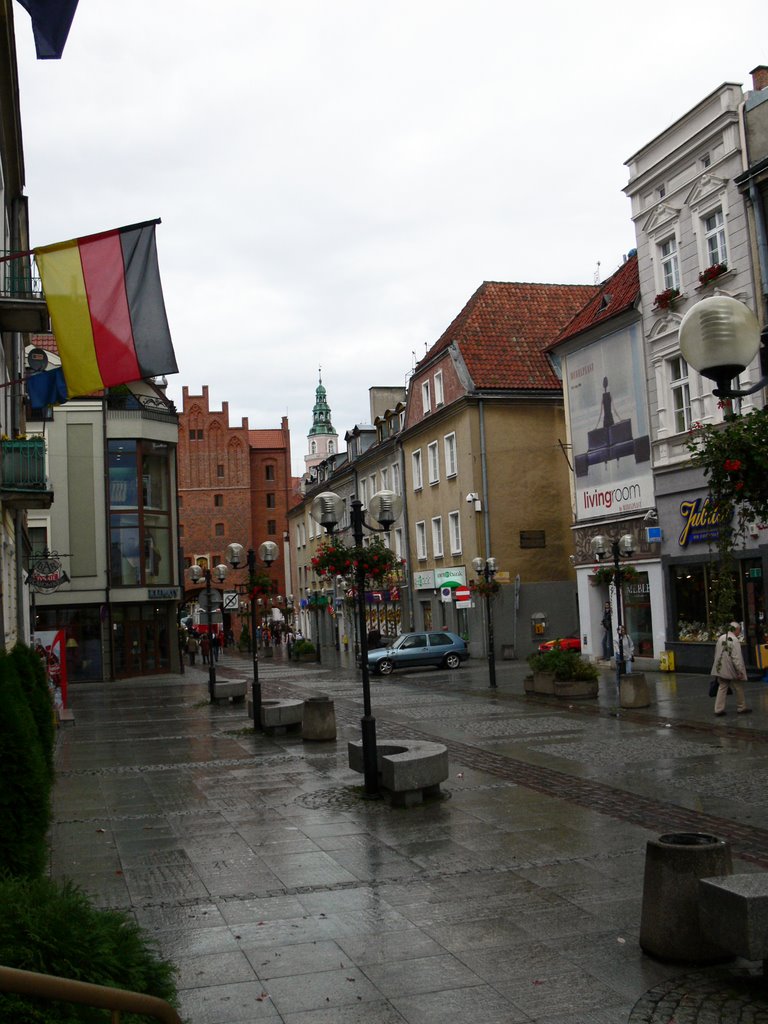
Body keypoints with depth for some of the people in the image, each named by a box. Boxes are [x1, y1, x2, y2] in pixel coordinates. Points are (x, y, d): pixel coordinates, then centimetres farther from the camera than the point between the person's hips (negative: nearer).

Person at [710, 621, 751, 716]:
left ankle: (719, 709, 5)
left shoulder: (721, 638, 7)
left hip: (720, 668, 6)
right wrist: (740, 671, -16)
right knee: (739, 688, 10)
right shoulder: (734, 640, -15)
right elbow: (737, 657, -19)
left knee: (722, 688, 9)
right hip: (730, 669, -6)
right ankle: (741, 708, 21)